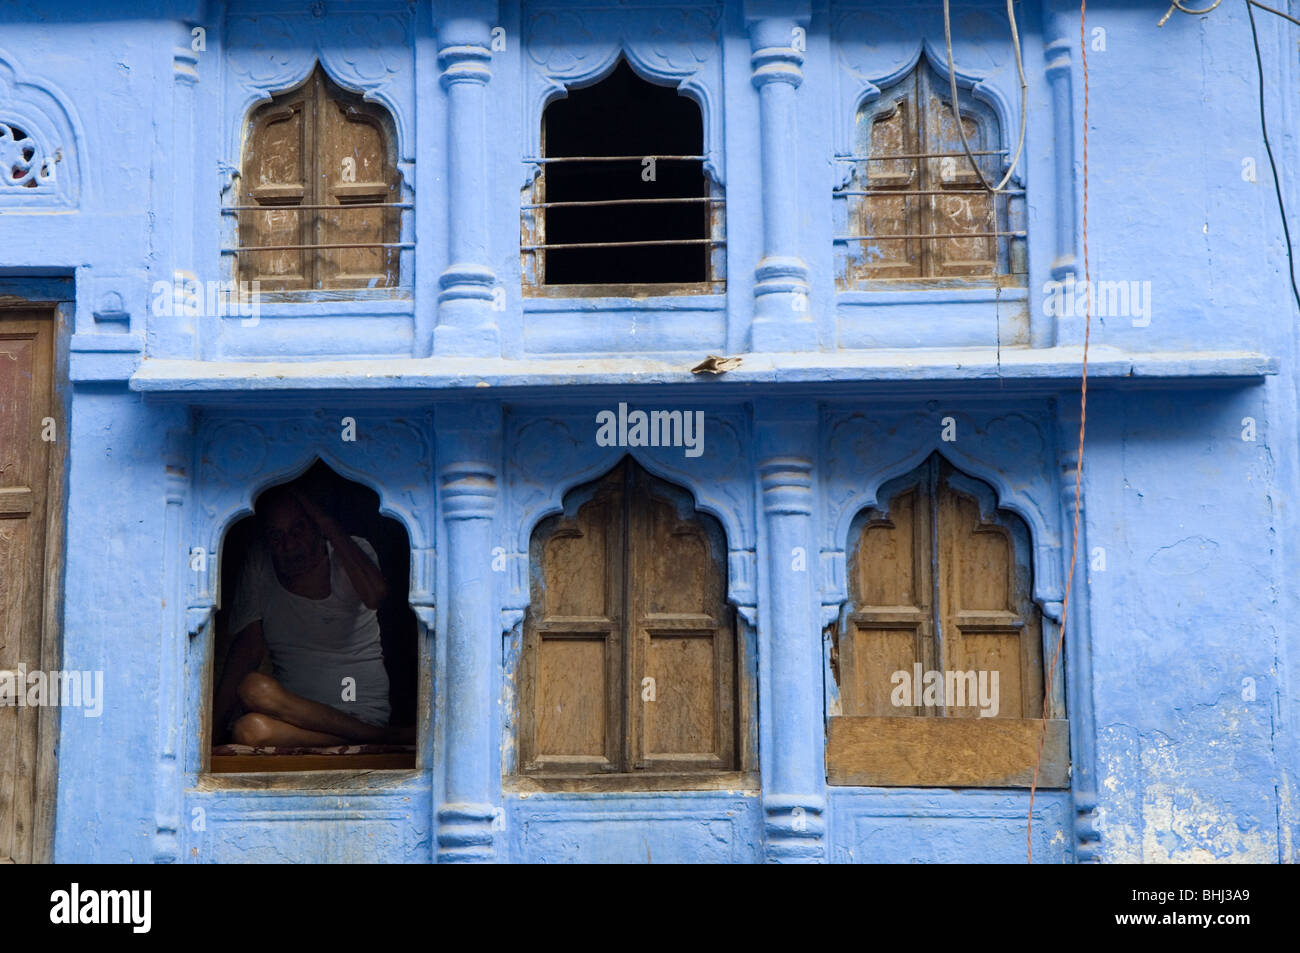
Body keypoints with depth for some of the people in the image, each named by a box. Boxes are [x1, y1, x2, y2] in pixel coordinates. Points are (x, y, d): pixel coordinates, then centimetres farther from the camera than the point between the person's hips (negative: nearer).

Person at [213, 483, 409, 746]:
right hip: (293, 710, 5)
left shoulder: (352, 551, -1)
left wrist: (330, 526, -18)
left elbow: (375, 595, -26)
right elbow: (249, 646, 4)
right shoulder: (260, 564, 8)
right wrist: (215, 721, -8)